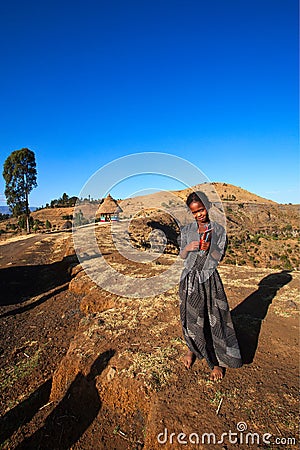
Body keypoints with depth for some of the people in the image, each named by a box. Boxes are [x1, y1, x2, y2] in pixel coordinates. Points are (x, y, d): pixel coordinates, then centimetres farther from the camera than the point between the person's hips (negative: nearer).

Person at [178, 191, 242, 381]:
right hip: (190, 278, 2)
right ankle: (193, 348, 39)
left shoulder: (219, 230, -4)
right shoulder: (187, 230, 2)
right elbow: (182, 256, 6)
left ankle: (218, 361, 25)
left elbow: (220, 257, -4)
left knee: (213, 318, 5)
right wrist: (188, 248, -16)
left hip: (209, 279, -2)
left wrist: (209, 248, -25)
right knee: (190, 316, 13)